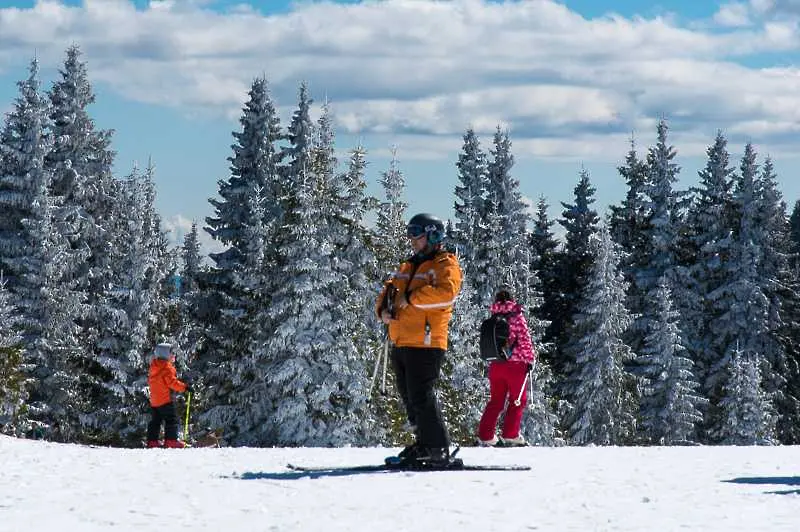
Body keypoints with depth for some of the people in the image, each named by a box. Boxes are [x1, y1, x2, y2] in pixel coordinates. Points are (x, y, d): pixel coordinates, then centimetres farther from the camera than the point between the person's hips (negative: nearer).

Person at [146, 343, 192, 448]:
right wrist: (185, 387, -15)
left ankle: (152, 440, 15)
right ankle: (171, 440, -10)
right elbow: (172, 382, -21)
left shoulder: (153, 366, 9)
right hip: (165, 399, -8)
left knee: (155, 421, 15)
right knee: (172, 419, -3)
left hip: (154, 400, 8)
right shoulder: (167, 368, -17)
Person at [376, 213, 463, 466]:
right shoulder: (408, 267, 23)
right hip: (401, 343, 9)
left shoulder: (445, 265, -4)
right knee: (409, 398, 12)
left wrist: (411, 298, -19)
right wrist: (384, 309, 0)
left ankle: (438, 449, -8)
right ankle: (424, 444, 21)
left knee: (421, 397, -12)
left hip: (425, 344, -9)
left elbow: (446, 293, -22)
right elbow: (389, 290, 22)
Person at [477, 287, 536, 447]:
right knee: (517, 400, 4)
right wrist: (530, 359, -5)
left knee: (495, 401, 13)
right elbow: (524, 339, -10)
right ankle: (510, 435, -4)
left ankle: (485, 436, 9)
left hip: (495, 364, 5)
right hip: (515, 363, -5)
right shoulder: (516, 316, -6)